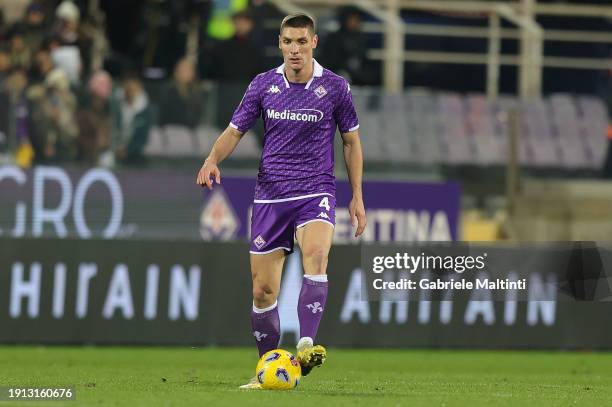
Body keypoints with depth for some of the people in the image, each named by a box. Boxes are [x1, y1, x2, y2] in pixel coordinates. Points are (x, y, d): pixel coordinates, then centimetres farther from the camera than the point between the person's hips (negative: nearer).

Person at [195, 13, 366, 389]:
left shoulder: (334, 87, -1)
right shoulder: (263, 85, 3)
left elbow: (351, 141, 8)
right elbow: (235, 131, 9)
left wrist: (358, 197, 6)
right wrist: (213, 159, -12)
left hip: (316, 192, -3)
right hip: (271, 196, 3)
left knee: (315, 255, -32)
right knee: (263, 290, 2)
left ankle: (306, 346, -41)